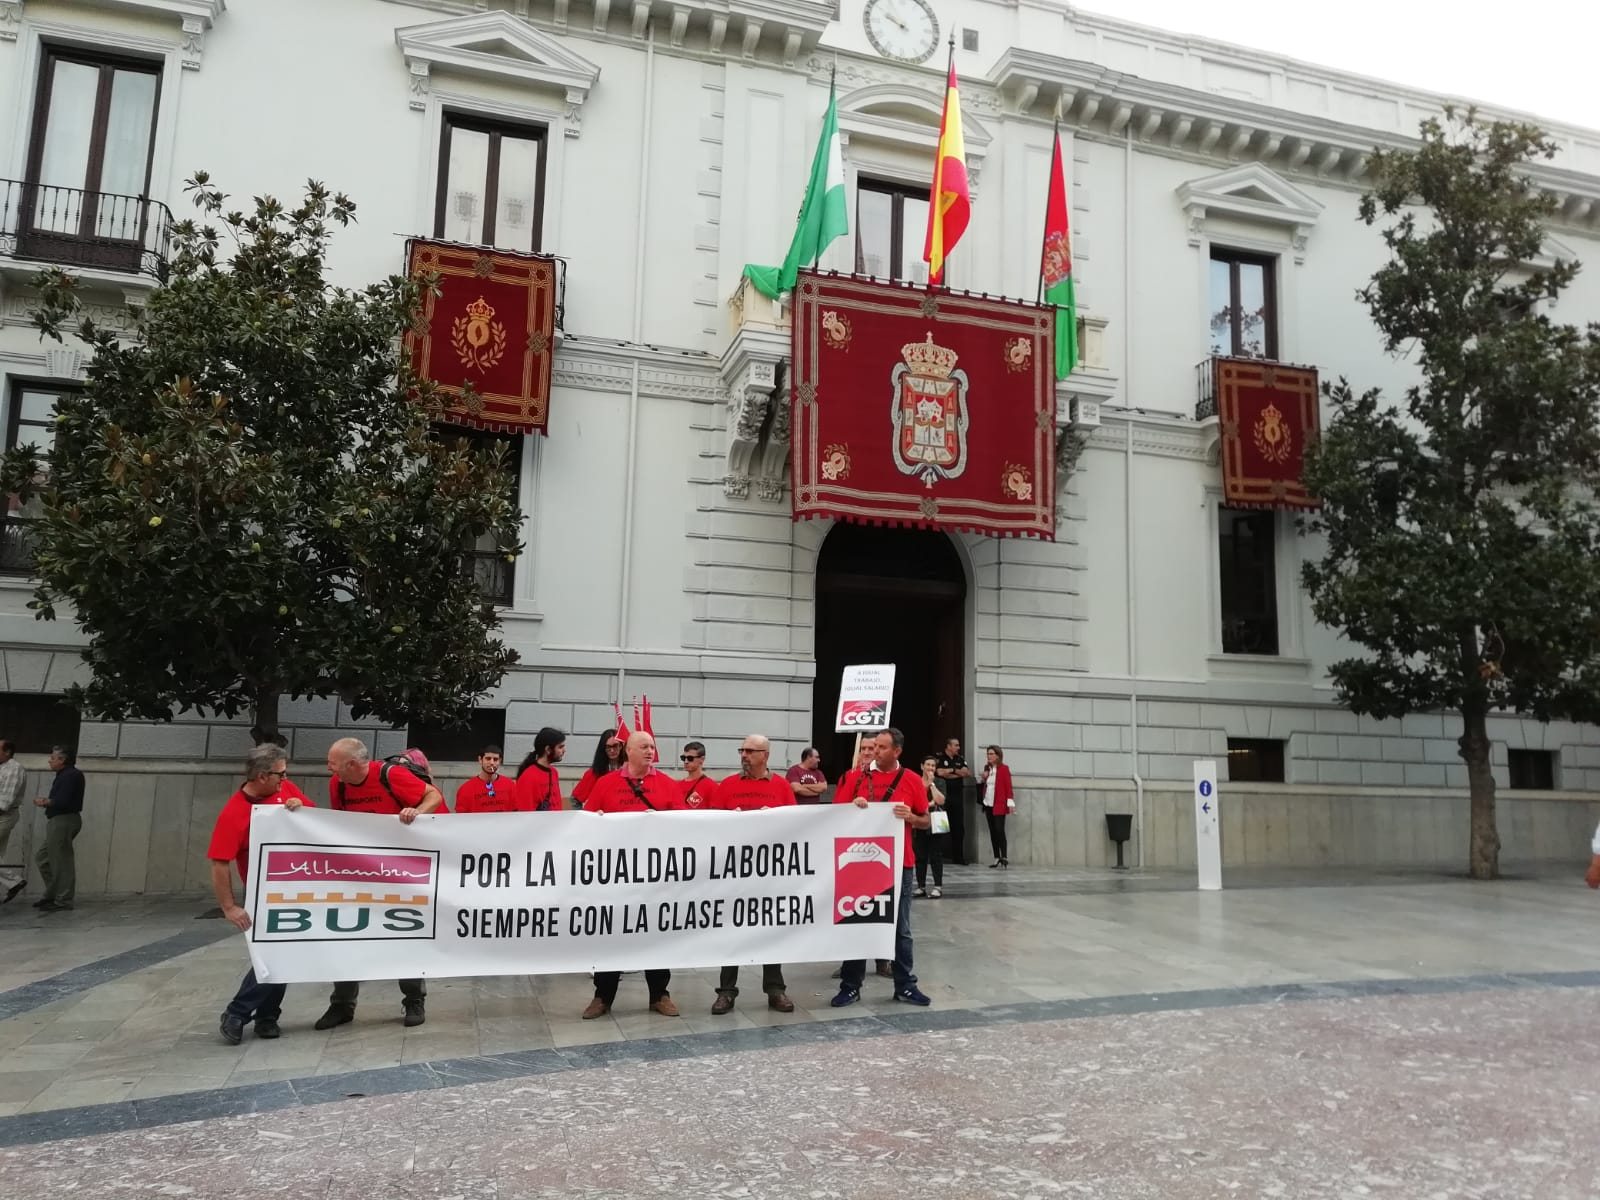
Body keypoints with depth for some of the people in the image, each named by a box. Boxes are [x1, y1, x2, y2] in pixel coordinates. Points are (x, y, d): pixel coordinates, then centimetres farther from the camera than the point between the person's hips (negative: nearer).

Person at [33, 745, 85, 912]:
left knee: (61, 862, -5)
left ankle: (63, 901, 0)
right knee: (43, 858, 18)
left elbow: (63, 802, -23)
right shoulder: (66, 775, 18)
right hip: (59, 822, 11)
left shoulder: (70, 776, -16)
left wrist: (47, 802, -7)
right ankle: (51, 895, 25)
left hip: (63, 822, -11)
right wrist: (47, 801, 4)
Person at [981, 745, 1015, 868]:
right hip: (988, 804, 6)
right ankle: (997, 858, 11)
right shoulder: (987, 768, 13)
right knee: (992, 831, 6)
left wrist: (1010, 802, -14)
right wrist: (984, 778, 0)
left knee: (999, 830, -10)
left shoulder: (1004, 768, -5)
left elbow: (1008, 786, -8)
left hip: (999, 805, -6)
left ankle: (1004, 858, -7)